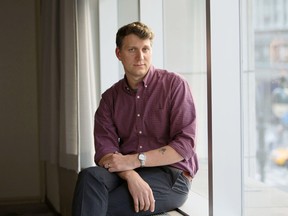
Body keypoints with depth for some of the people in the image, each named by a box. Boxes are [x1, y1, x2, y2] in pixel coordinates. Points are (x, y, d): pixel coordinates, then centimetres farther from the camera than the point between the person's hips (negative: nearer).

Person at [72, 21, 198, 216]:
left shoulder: (174, 85, 1)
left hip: (171, 176, -4)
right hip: (126, 174, 4)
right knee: (90, 176, -30)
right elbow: (104, 148, -1)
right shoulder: (110, 97, 12)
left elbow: (185, 145, -8)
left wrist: (135, 160, -17)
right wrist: (130, 175, -23)